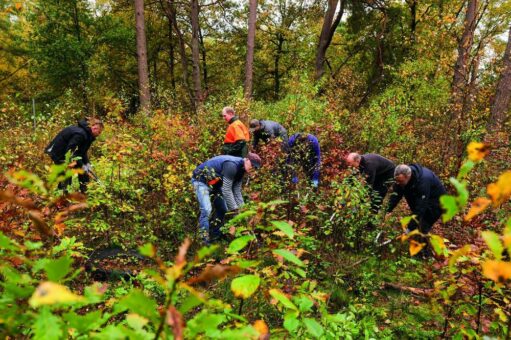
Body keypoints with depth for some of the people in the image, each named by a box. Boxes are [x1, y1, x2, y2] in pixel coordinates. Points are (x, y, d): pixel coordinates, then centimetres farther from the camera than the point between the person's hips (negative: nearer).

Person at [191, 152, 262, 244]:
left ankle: (215, 235, 22)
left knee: (222, 209, 10)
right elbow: (226, 190, -29)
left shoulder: (241, 169, -1)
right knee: (206, 210, -23)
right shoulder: (232, 165, -31)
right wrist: (234, 210, -24)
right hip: (201, 180, -10)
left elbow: (237, 191, 2)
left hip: (214, 183, 10)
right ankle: (205, 240, -19)